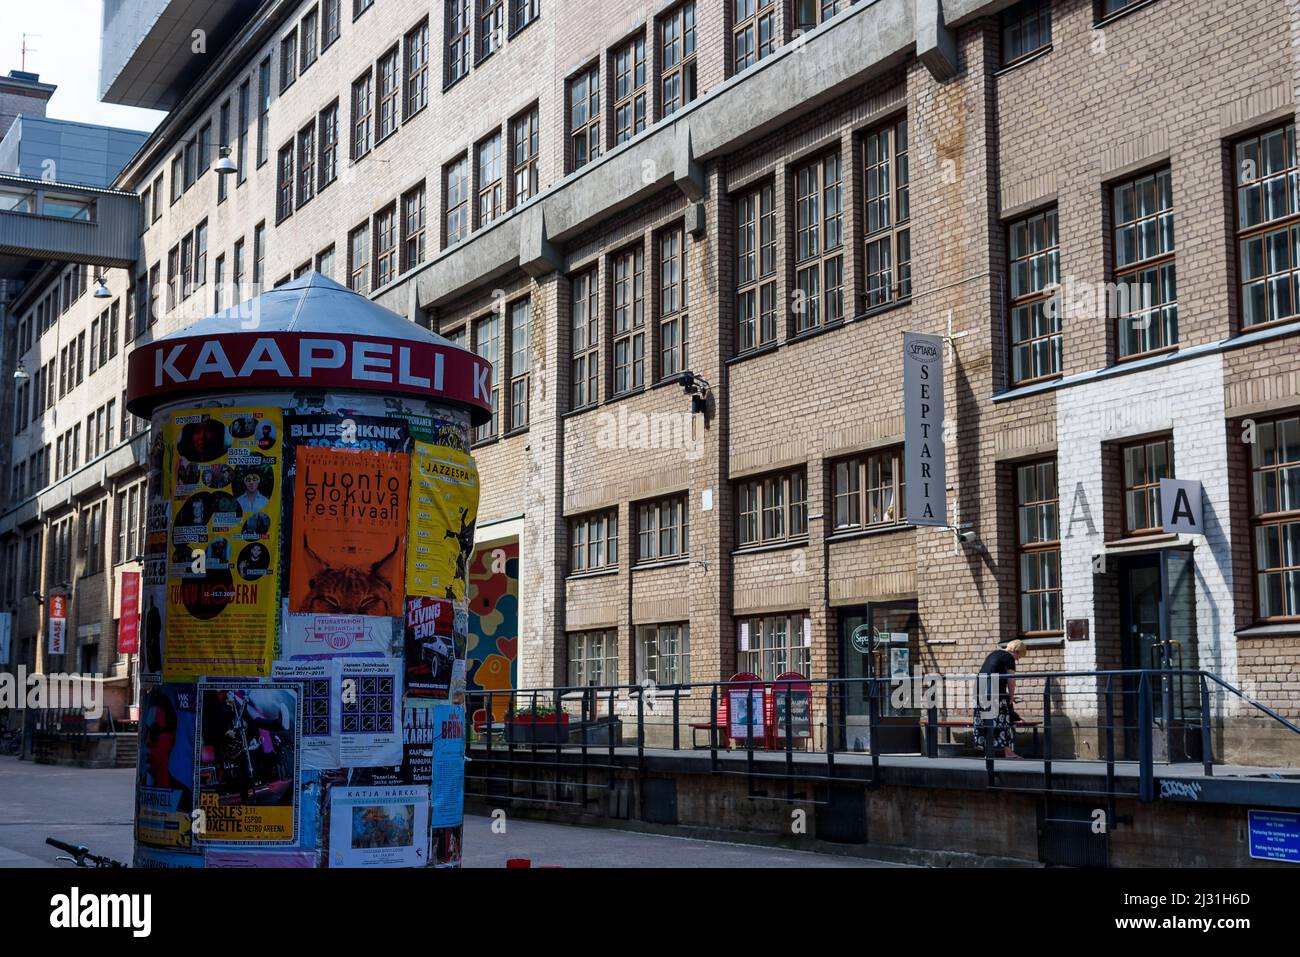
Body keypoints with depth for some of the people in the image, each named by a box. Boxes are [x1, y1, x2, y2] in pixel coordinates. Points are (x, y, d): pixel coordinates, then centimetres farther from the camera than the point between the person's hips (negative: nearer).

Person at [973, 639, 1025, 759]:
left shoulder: (994, 653, 22)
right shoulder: (1009, 658, -4)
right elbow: (1011, 681, -8)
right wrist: (1011, 695, 7)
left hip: (980, 688, 8)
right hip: (994, 691, -8)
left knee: (985, 721, 9)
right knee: (1001, 720, -4)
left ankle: (987, 751, 10)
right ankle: (1007, 751, -4)